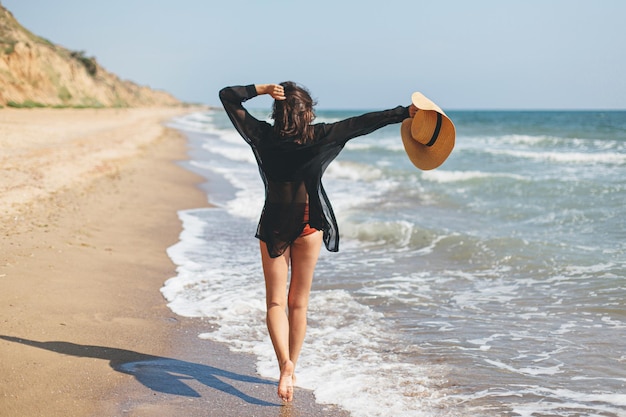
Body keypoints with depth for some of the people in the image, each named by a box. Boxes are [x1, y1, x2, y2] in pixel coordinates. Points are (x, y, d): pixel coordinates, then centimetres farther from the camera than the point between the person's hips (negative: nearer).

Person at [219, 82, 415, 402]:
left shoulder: (263, 135, -6)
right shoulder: (318, 136, -8)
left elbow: (226, 96, -1)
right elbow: (363, 122, -6)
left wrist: (262, 88, -11)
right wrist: (405, 112, 0)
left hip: (274, 223, 0)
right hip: (309, 223, 0)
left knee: (276, 302, 5)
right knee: (298, 302, 13)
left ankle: (285, 363, -18)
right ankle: (291, 370, 20)